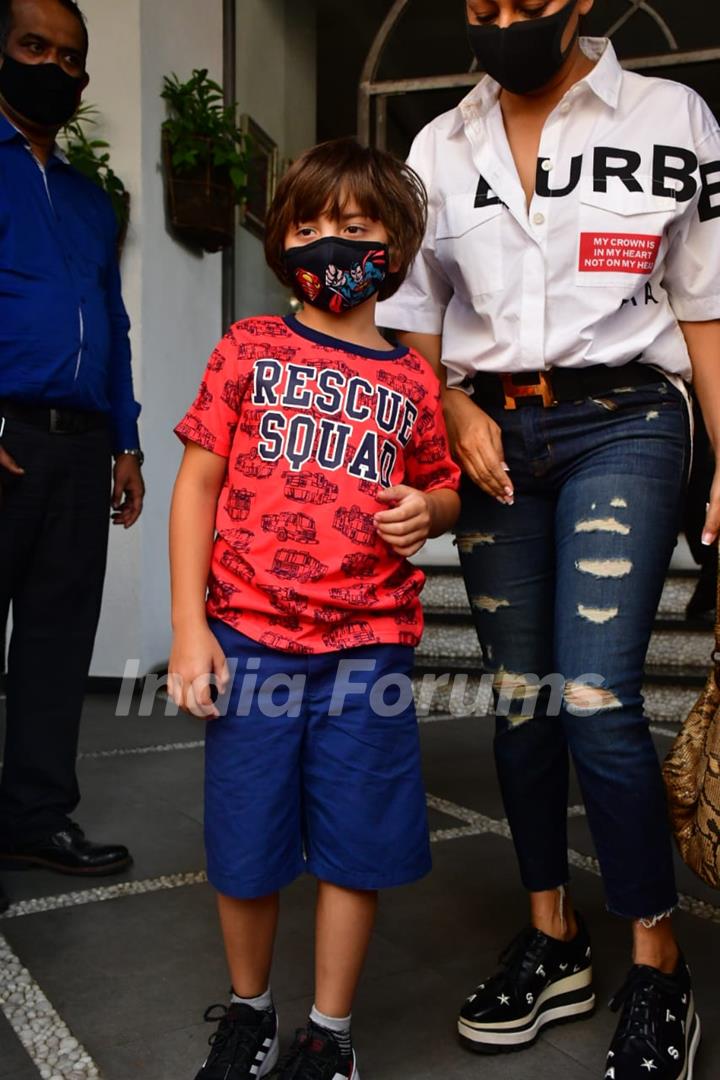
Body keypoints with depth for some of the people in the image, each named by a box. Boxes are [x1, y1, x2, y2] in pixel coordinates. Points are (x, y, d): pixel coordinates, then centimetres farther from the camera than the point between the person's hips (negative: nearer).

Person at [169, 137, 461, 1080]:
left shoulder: (411, 379, 7)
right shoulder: (250, 349, 4)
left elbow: (444, 492, 18)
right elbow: (198, 483, 1)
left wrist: (428, 510, -8)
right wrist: (189, 628, -5)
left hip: (368, 648, 1)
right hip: (250, 640, 0)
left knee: (355, 849, 9)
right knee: (246, 846, 10)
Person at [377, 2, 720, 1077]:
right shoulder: (441, 146, 12)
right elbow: (412, 313, 14)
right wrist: (456, 408, -4)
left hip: (621, 424, -3)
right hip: (492, 434, 4)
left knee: (594, 697, -14)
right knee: (519, 697, 6)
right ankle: (554, 945, 22)